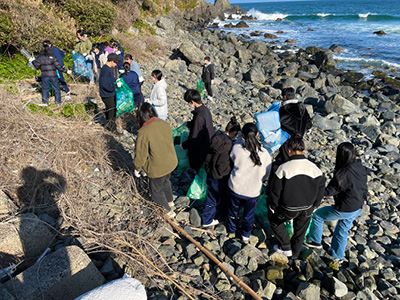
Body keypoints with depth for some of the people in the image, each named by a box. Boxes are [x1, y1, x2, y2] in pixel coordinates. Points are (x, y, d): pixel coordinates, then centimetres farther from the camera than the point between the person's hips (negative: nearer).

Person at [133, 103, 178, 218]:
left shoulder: (143, 132, -28)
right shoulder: (164, 124, -10)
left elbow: (141, 154, -18)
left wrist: (137, 168, 0)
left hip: (158, 168, -6)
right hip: (171, 162, 7)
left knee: (156, 190, 20)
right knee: (165, 181, 34)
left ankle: (168, 211, 36)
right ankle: (169, 200, 59)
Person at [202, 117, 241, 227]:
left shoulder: (216, 136, -4)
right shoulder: (228, 144, -29)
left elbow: (209, 154, 6)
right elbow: (222, 165, -27)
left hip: (210, 173, 7)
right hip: (220, 177, -7)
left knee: (212, 197, 23)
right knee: (225, 197, 21)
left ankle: (206, 220, 37)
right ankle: (221, 218, 43)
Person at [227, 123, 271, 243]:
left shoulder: (237, 148, -23)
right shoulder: (264, 154, -19)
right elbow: (266, 173, -5)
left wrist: (239, 139, 8)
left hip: (236, 188, 0)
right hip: (253, 191, 0)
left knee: (233, 210, 26)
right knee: (249, 214, 24)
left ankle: (232, 231, 49)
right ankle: (246, 236, 45)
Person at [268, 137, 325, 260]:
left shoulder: (284, 168, -23)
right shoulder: (314, 168, -10)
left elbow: (275, 191, -15)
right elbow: (321, 189, 2)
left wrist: (272, 206, 1)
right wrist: (314, 205, 17)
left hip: (288, 210, -4)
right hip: (307, 210, 4)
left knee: (274, 220, 25)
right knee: (300, 232, 26)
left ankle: (286, 247, 27)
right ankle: (294, 253, 46)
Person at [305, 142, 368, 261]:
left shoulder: (343, 174, -32)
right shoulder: (361, 168, -7)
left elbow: (329, 191, -23)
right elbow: (364, 187, 7)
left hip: (345, 210, -8)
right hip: (358, 208, 8)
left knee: (318, 215, 15)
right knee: (343, 230, 27)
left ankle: (315, 241, 33)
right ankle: (338, 255, 46)